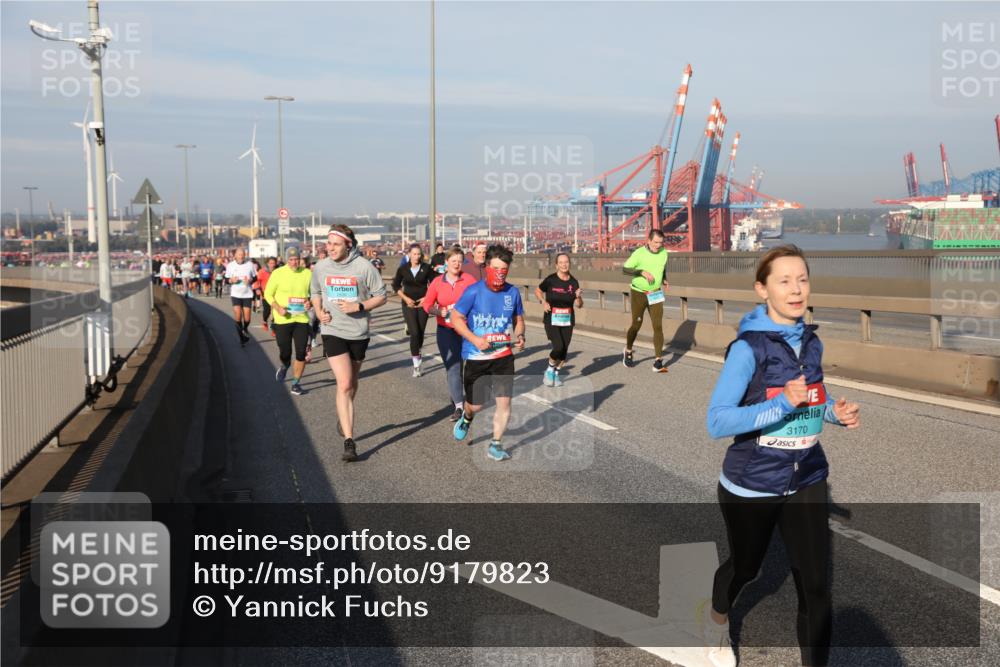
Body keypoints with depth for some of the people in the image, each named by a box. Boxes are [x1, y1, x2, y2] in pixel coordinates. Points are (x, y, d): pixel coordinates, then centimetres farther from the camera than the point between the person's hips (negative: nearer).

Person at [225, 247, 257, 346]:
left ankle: (245, 330, 32)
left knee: (247, 318, -1)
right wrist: (231, 280, -16)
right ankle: (241, 337, 6)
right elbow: (226, 279, 6)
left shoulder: (250, 265, 0)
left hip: (247, 294, 0)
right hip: (235, 294, 0)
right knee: (237, 316, -11)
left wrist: (250, 280, -15)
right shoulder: (230, 265, 1)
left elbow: (255, 277, 7)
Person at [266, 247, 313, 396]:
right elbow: (268, 294, 1)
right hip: (283, 320, -1)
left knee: (301, 353, 1)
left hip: (302, 318, 2)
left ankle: (296, 383, 16)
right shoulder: (278, 273, -5)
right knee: (285, 353, 4)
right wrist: (278, 308, -14)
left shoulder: (308, 274, 1)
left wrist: (310, 303, -10)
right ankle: (284, 367, 40)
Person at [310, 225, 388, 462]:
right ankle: (349, 441, -12)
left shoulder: (364, 267, -9)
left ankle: (343, 415, 48)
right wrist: (319, 313, -1)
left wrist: (359, 306, -18)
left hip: (359, 332, 0)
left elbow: (381, 296, -3)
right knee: (344, 385, -12)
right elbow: (315, 293, 18)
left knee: (352, 384, 18)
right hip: (333, 331, 0)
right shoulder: (321, 267, 0)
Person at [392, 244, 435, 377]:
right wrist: (406, 298, -5)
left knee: (420, 332, 8)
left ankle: (416, 354, 37)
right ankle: (416, 364, -8)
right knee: (414, 333, -12)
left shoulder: (426, 268, -3)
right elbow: (396, 286, 6)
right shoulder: (403, 269, -2)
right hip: (409, 304, -1)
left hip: (423, 304, 1)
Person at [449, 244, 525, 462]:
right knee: (476, 404, 7)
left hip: (504, 356, 3)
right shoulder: (474, 291, -11)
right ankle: (466, 418, 45)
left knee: (504, 402, -3)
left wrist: (519, 336, -6)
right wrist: (475, 339, -18)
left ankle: (495, 445, 14)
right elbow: (456, 318, -7)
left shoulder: (513, 292, 0)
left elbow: (518, 320, 14)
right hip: (476, 356, -2)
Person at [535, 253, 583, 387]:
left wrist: (578, 297, -15)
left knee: (564, 351, 2)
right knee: (558, 347, -18)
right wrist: (543, 302, -8)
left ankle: (555, 374, 27)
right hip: (552, 320, -3)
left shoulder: (574, 282, 0)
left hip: (568, 321, 4)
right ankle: (549, 371, 10)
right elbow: (537, 291, 8)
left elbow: (579, 305, 6)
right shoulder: (551, 280, -9)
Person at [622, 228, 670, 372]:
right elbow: (625, 269, -15)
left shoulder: (664, 253, 1)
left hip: (655, 295, 3)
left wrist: (664, 280, 1)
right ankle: (628, 352, 35)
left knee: (658, 326, -8)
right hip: (638, 294, -3)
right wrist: (642, 272, -28)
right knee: (636, 325, 8)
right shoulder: (639, 253, -14)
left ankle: (658, 362, -7)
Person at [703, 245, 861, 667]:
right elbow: (716, 422, -26)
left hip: (807, 481, 4)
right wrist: (782, 404, -36)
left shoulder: (811, 342, -2)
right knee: (745, 567, 20)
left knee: (816, 585, 1)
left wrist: (835, 411, -6)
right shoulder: (748, 347, -21)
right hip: (752, 484, -4)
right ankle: (718, 619, 53)